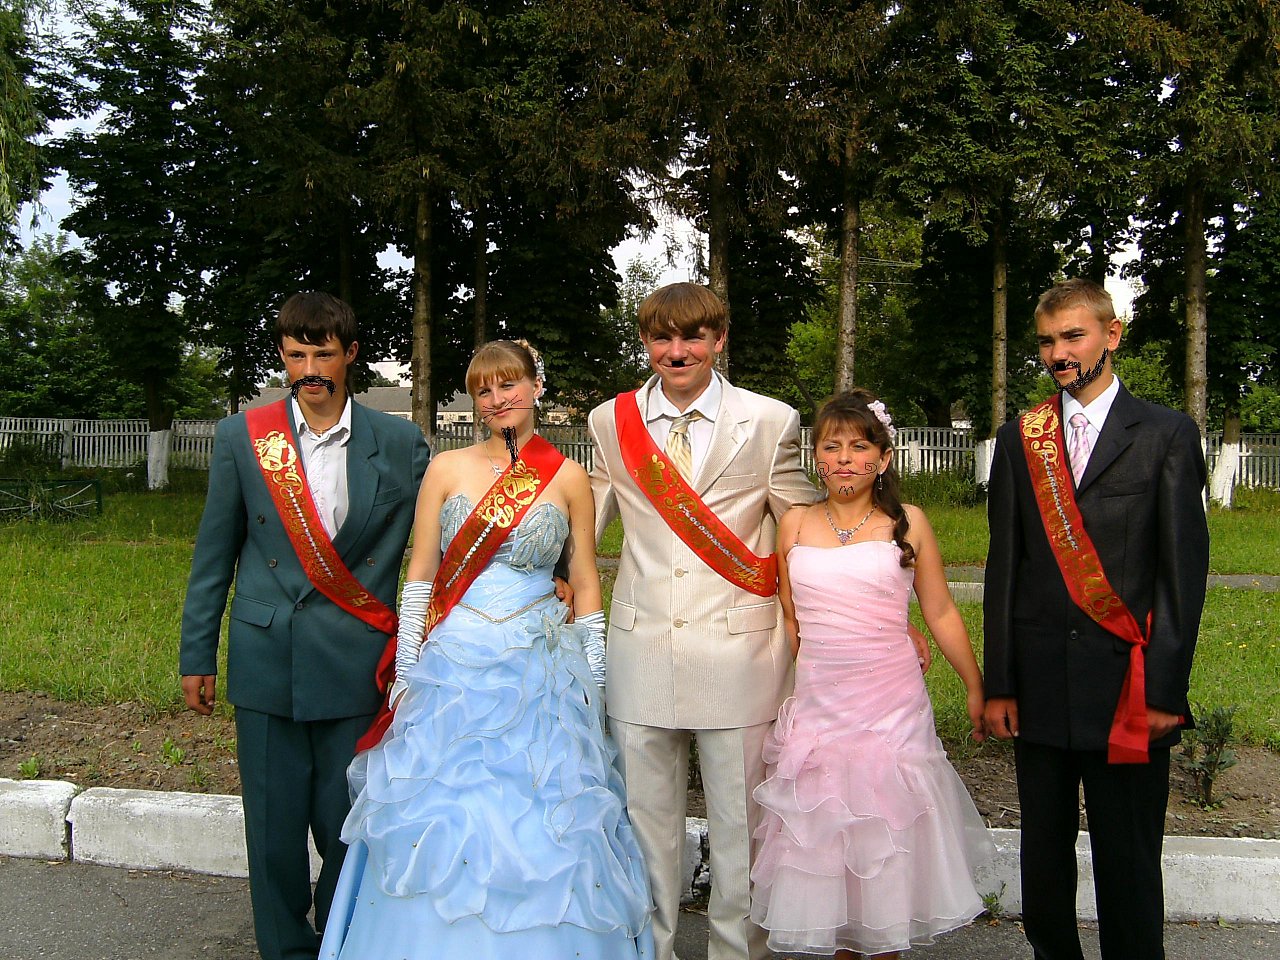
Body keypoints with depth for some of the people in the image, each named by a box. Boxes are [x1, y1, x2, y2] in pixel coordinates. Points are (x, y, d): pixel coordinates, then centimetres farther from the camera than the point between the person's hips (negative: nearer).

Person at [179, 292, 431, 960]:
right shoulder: (241, 437, 3)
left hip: (355, 664, -1)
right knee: (274, 826, 9)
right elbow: (214, 554, 7)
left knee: (350, 826, 6)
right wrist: (197, 655, 9)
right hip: (266, 661, 1)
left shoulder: (400, 444, 0)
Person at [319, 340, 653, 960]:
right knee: (442, 822, 5)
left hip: (541, 675, 0)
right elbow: (420, 576, 3)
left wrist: (593, 686, 3)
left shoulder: (568, 478, 1)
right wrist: (407, 675, 0)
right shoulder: (447, 469, 2)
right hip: (453, 668, 1)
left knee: (539, 827, 4)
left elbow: (585, 584, 5)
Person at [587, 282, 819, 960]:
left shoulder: (770, 422, -2)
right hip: (641, 650, 2)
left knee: (739, 822, 9)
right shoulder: (611, 422, 5)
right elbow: (587, 521, 14)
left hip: (738, 651, -2)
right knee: (644, 816, 15)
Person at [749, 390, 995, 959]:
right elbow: (789, 618, 10)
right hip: (817, 700, 2)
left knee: (888, 829, 8)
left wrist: (976, 689, 9)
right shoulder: (795, 524, 3)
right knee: (825, 833, 10)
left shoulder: (908, 524, -1)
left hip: (891, 704, -1)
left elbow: (941, 614, 5)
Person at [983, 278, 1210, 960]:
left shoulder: (1166, 435, 2)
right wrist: (998, 685, 3)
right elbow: (1004, 567, 8)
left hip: (1127, 681, -3)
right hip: (1040, 684, 3)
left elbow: (1184, 568, -2)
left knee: (1129, 858, 3)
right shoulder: (1019, 440, 10)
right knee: (1044, 848, 11)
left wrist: (1165, 688, -8)